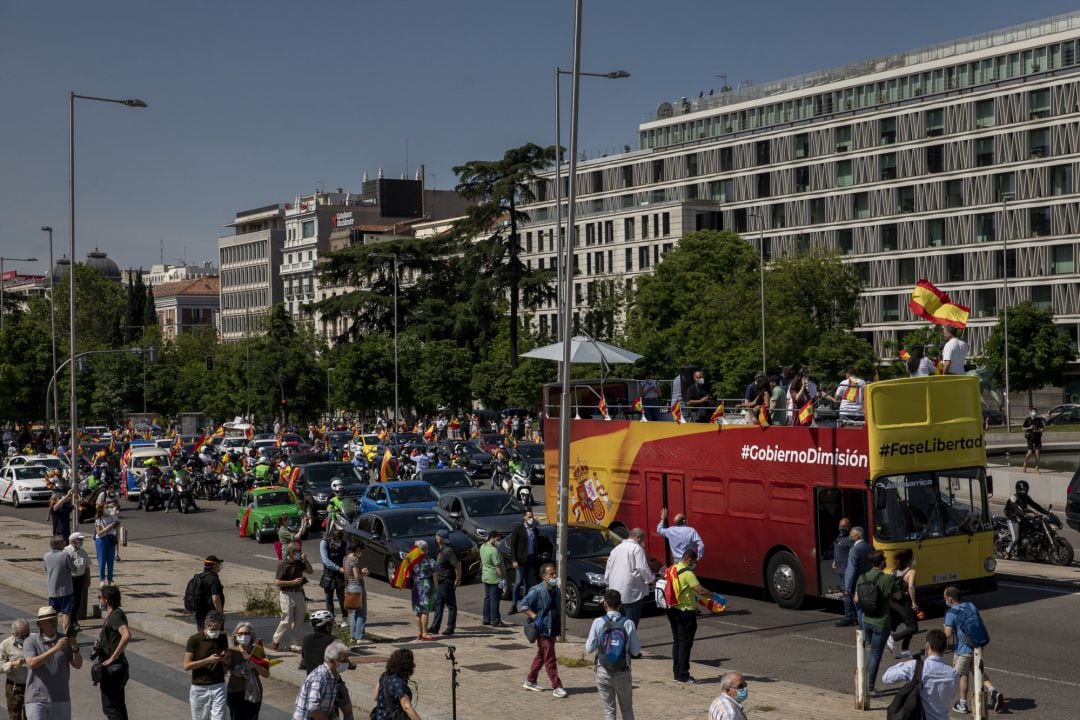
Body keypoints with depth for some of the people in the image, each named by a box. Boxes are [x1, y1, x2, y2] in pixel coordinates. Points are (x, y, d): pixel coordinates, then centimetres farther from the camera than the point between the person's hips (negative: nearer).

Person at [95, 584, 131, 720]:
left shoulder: (116, 615, -19)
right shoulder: (112, 615, 13)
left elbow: (126, 636, -35)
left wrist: (112, 658, -29)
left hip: (112, 668, -10)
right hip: (116, 667, 10)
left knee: (110, 708, -6)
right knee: (119, 706, 16)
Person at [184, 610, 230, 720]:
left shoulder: (222, 638, 4)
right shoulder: (194, 640, -8)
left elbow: (228, 662, 17)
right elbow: (186, 666, -11)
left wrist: (225, 658, -7)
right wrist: (208, 660, -21)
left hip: (218, 687, 2)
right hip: (199, 688, -2)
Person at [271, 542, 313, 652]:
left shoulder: (299, 563, 10)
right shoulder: (283, 564, -11)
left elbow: (310, 571, 15)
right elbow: (278, 582, -14)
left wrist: (305, 560, 0)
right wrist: (293, 582, -19)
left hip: (299, 594, 7)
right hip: (287, 594, -7)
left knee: (298, 620, 8)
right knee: (287, 620, -6)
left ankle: (291, 643, 17)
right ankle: (275, 642, 9)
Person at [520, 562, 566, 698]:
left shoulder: (555, 590, 8)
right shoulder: (537, 590, -16)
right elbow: (523, 605, -17)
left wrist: (560, 622, 14)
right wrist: (535, 617, -20)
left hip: (553, 629, 8)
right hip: (543, 629, -8)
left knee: (541, 656, 18)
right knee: (550, 659, -4)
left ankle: (530, 681, 31)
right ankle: (556, 687, -1)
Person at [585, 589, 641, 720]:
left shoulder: (598, 622, -11)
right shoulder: (628, 623, -11)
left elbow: (589, 648, -7)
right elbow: (635, 651, -7)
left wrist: (587, 641, 13)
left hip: (603, 671, 0)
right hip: (623, 672, 0)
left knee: (608, 709, 10)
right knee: (627, 709, 17)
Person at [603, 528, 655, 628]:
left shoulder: (617, 548, 17)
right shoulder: (637, 548, -7)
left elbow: (608, 567, 21)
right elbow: (642, 568, -14)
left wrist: (607, 582, 28)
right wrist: (651, 579, 0)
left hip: (616, 590, 7)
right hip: (632, 591, -7)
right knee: (631, 621, -5)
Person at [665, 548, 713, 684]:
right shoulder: (687, 573, -18)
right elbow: (701, 591, -22)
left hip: (673, 610, 8)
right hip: (686, 612, -8)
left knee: (677, 642, 15)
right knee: (685, 644, -2)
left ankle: (677, 673, 21)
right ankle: (683, 677, 1)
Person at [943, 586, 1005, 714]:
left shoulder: (951, 612, -14)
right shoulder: (971, 606, 8)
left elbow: (948, 634, -18)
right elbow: (981, 624, 16)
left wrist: (946, 628, 3)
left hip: (963, 649, -6)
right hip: (977, 645, 6)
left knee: (962, 675, 9)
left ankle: (962, 704, 18)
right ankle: (993, 691, 1)